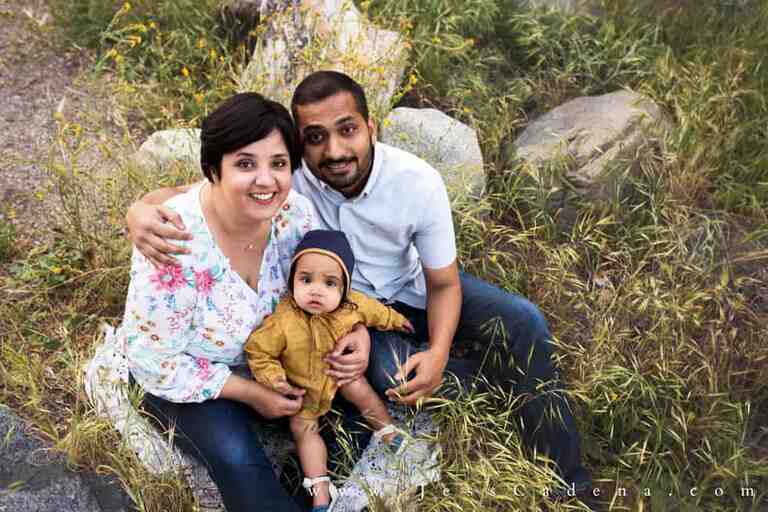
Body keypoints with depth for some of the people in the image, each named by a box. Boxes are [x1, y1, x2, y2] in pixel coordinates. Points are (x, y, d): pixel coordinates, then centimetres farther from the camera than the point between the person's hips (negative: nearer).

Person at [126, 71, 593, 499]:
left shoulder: (419, 182, -25)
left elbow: (444, 283, -14)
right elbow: (191, 194, -23)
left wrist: (438, 352, -33)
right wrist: (142, 208, -48)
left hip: (412, 288, 1)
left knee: (523, 320, -16)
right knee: (390, 371, -32)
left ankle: (569, 481, -1)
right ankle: (506, 375, -1)